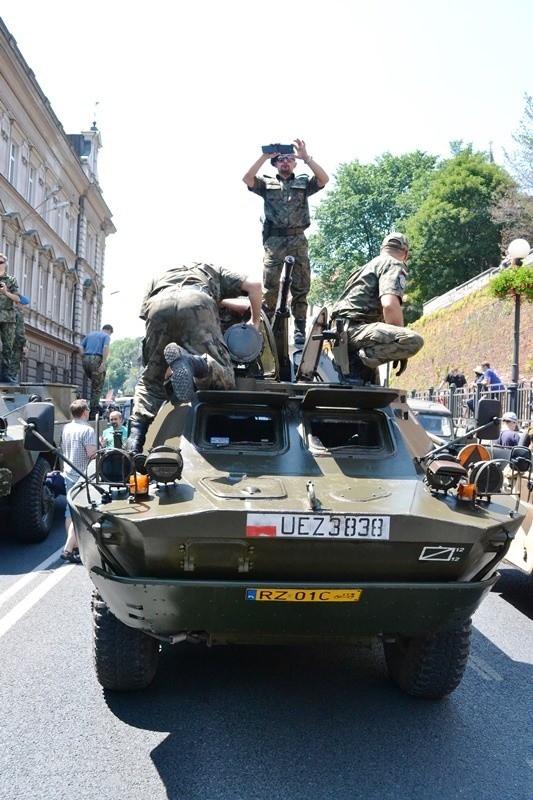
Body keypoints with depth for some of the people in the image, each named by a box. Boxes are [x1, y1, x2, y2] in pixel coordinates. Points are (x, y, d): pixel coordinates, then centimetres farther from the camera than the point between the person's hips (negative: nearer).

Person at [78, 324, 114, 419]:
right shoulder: (106, 336, 6)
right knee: (97, 387, 1)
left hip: (86, 359, 6)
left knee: (95, 382, 24)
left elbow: (81, 347, 16)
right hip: (96, 359, -6)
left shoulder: (90, 334, 24)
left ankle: (95, 404, 15)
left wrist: (84, 358, 14)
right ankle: (93, 412, -1)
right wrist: (103, 363, -17)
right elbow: (105, 348, -13)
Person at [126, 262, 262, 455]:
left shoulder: (160, 277, 45)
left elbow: (144, 311, 31)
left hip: (159, 304, 3)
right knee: (223, 376, -8)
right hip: (196, 302, -2)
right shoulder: (215, 271, 41)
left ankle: (136, 435, -7)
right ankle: (192, 361, -39)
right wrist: (255, 321, 39)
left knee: (150, 379, 15)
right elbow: (254, 285, 28)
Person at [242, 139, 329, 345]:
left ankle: (300, 328, -1)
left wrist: (306, 157, -8)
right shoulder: (267, 184, 16)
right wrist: (264, 156, -6)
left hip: (297, 240, 1)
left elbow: (324, 179, -2)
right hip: (273, 240, 0)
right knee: (269, 286, -6)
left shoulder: (304, 183, 16)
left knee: (300, 286, -3)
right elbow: (247, 178, -2)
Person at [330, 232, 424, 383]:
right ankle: (357, 362, -23)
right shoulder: (394, 265, 0)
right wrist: (401, 349, -8)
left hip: (339, 330, 10)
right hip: (354, 328, -10)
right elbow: (389, 305, -18)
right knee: (414, 341, -26)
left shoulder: (368, 265, 31)